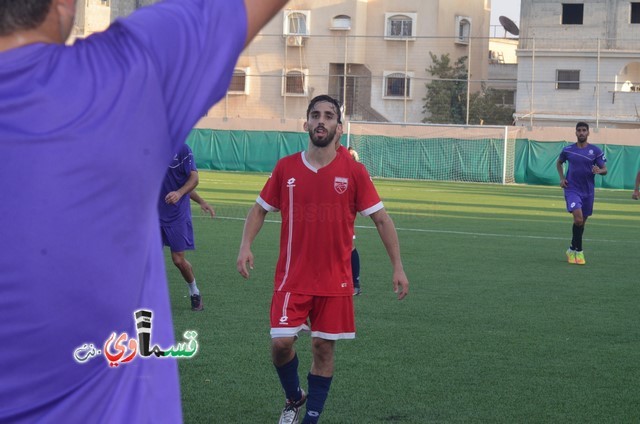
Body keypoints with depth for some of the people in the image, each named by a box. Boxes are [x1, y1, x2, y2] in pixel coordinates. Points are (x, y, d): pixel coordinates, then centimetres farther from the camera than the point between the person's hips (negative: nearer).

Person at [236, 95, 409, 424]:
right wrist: (245, 246, -4)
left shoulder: (354, 172, -4)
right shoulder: (286, 168, 0)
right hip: (292, 278, 1)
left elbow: (381, 219, 0)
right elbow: (260, 209, 12)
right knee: (281, 342, -8)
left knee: (323, 348, 3)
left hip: (335, 281, 0)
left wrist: (398, 267, -5)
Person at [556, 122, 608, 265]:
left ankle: (572, 249, 31)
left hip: (588, 191, 2)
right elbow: (559, 163, 20)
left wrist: (599, 171, -24)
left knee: (582, 222, 11)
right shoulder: (568, 150, 1)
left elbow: (604, 170, 0)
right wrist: (562, 178, 5)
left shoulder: (595, 151, -1)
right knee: (578, 218, -20)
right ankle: (578, 251, -7)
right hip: (572, 189, -2)